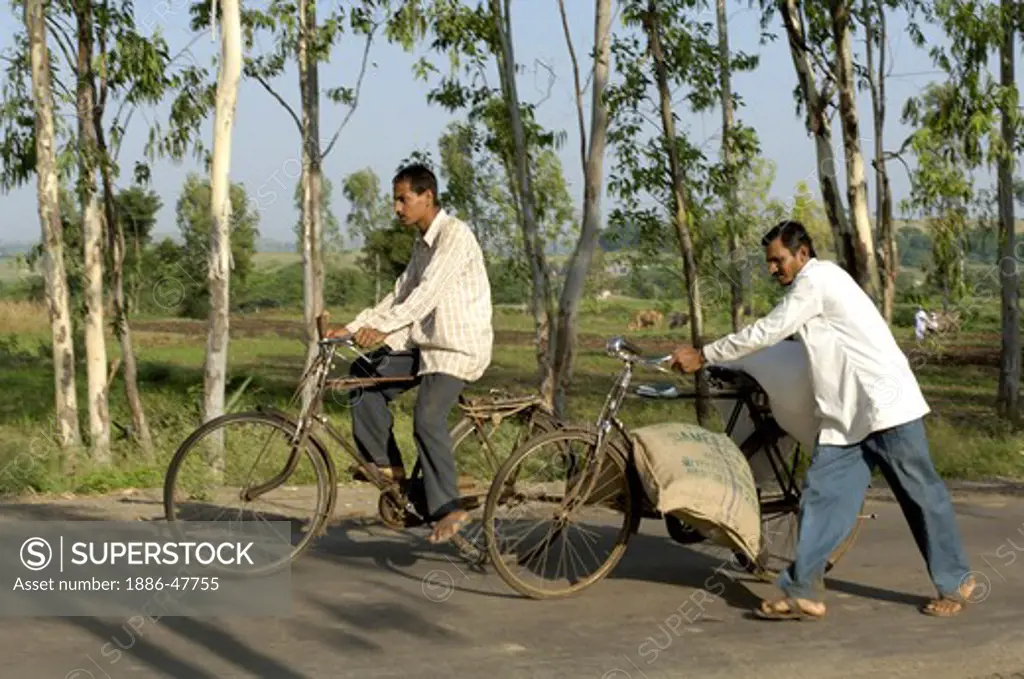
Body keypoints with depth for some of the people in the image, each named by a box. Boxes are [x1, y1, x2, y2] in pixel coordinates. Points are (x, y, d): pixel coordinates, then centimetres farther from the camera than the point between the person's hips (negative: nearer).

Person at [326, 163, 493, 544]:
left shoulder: (455, 235, -14)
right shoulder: (422, 243, 15)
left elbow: (429, 292, -26)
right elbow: (400, 296, 16)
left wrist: (382, 327, -35)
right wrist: (352, 328, 6)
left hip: (461, 347, -9)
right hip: (428, 342, 9)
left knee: (428, 417, -25)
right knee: (365, 374, 0)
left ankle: (448, 508, -17)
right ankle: (387, 464, 5)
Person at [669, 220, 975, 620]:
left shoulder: (816, 280, -11)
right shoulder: (814, 285, 18)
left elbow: (765, 333, -12)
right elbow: (774, 336, 26)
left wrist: (703, 356, -5)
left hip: (887, 405, -10)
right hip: (847, 415, 10)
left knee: (921, 496, 3)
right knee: (821, 496, 0)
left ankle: (955, 584, 16)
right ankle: (802, 593, -1)